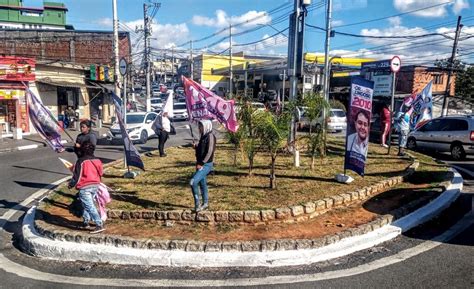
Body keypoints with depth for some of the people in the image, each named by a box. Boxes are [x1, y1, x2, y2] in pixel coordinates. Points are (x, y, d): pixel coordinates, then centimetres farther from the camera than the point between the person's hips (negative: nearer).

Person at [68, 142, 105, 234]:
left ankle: (99, 225, -14)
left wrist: (71, 184, 6)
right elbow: (101, 173, 13)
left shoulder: (81, 161, -14)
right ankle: (85, 222, 31)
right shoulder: (97, 160, 4)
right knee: (88, 204, 23)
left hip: (84, 188, -7)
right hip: (95, 186, 7)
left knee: (90, 206, -7)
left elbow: (76, 176, -11)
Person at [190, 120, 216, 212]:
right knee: (202, 184, 15)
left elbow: (209, 152, -20)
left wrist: (201, 163, -19)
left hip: (206, 165, -9)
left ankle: (197, 204, -6)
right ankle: (205, 203, 28)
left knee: (193, 182, -17)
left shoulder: (210, 136, -15)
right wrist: (196, 147, 2)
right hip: (201, 164, 9)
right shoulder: (203, 136, 13)